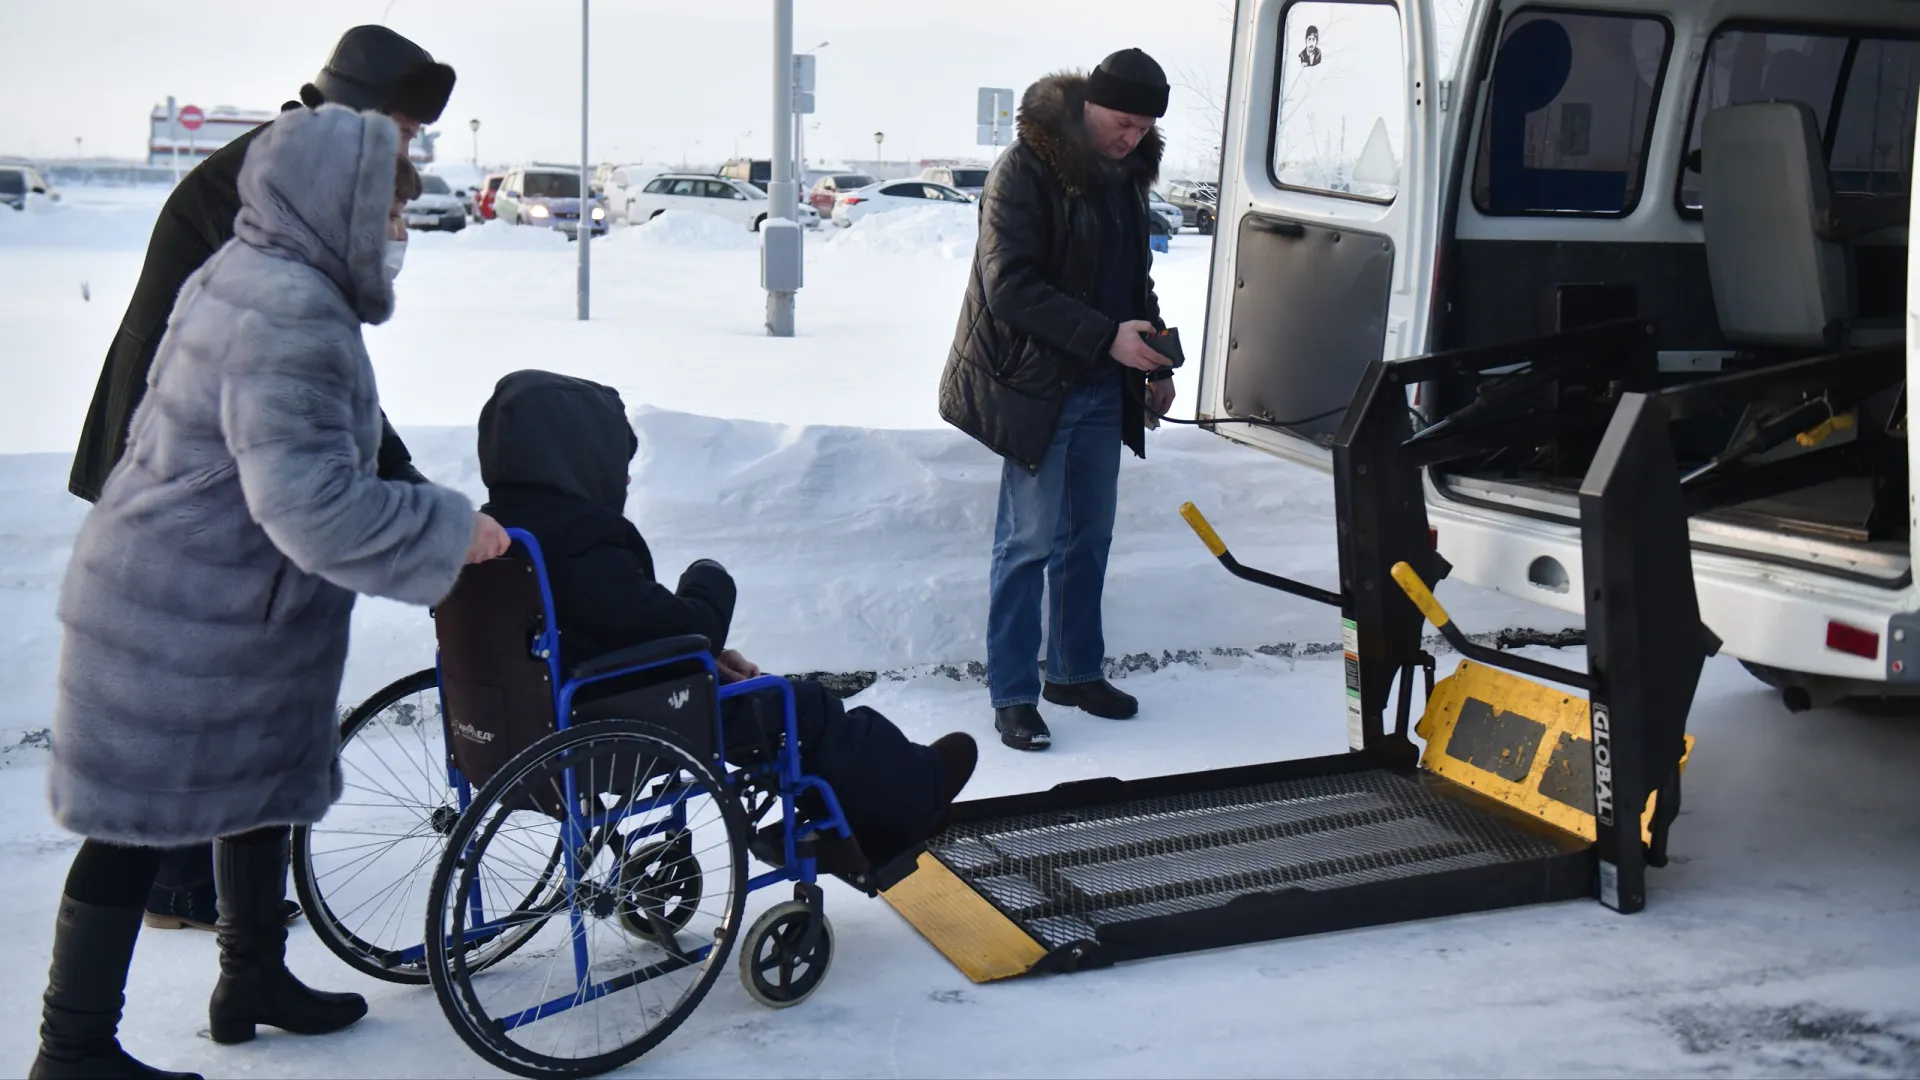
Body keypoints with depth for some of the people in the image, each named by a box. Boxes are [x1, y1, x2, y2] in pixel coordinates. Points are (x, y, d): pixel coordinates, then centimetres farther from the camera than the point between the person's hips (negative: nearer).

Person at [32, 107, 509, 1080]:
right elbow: (309, 504, -31)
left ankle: (254, 978, 38)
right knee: (138, 825, 1)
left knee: (267, 782, 22)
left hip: (228, 603, 11)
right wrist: (447, 529, -22)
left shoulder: (242, 275, 8)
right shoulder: (291, 320, -26)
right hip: (184, 620, -11)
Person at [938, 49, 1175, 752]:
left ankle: (1076, 670, 27)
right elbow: (1010, 287, -20)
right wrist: (1106, 338, -23)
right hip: (1037, 384, -8)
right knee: (1032, 540, -6)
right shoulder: (1026, 171, -14)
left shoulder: (1125, 175, 12)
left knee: (1090, 535, 13)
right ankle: (1012, 694, 3)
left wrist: (1156, 363, 12)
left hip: (1102, 388, 8)